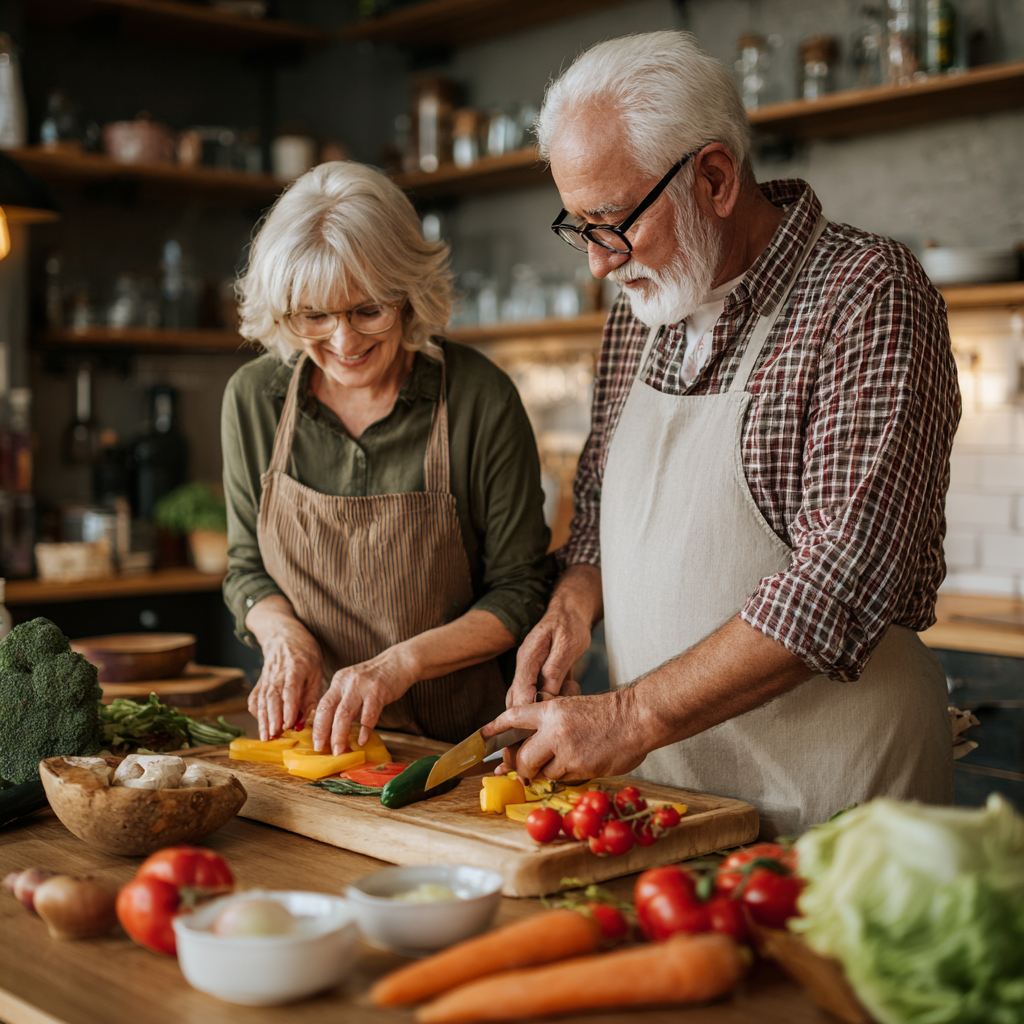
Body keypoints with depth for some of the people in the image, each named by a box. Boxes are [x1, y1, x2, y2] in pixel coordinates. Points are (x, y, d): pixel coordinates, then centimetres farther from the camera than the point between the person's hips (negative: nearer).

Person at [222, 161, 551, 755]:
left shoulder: (481, 399, -10)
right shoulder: (253, 397, 0)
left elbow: (521, 592, -4)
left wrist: (401, 664, -16)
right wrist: (285, 636, -8)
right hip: (309, 738, 3)